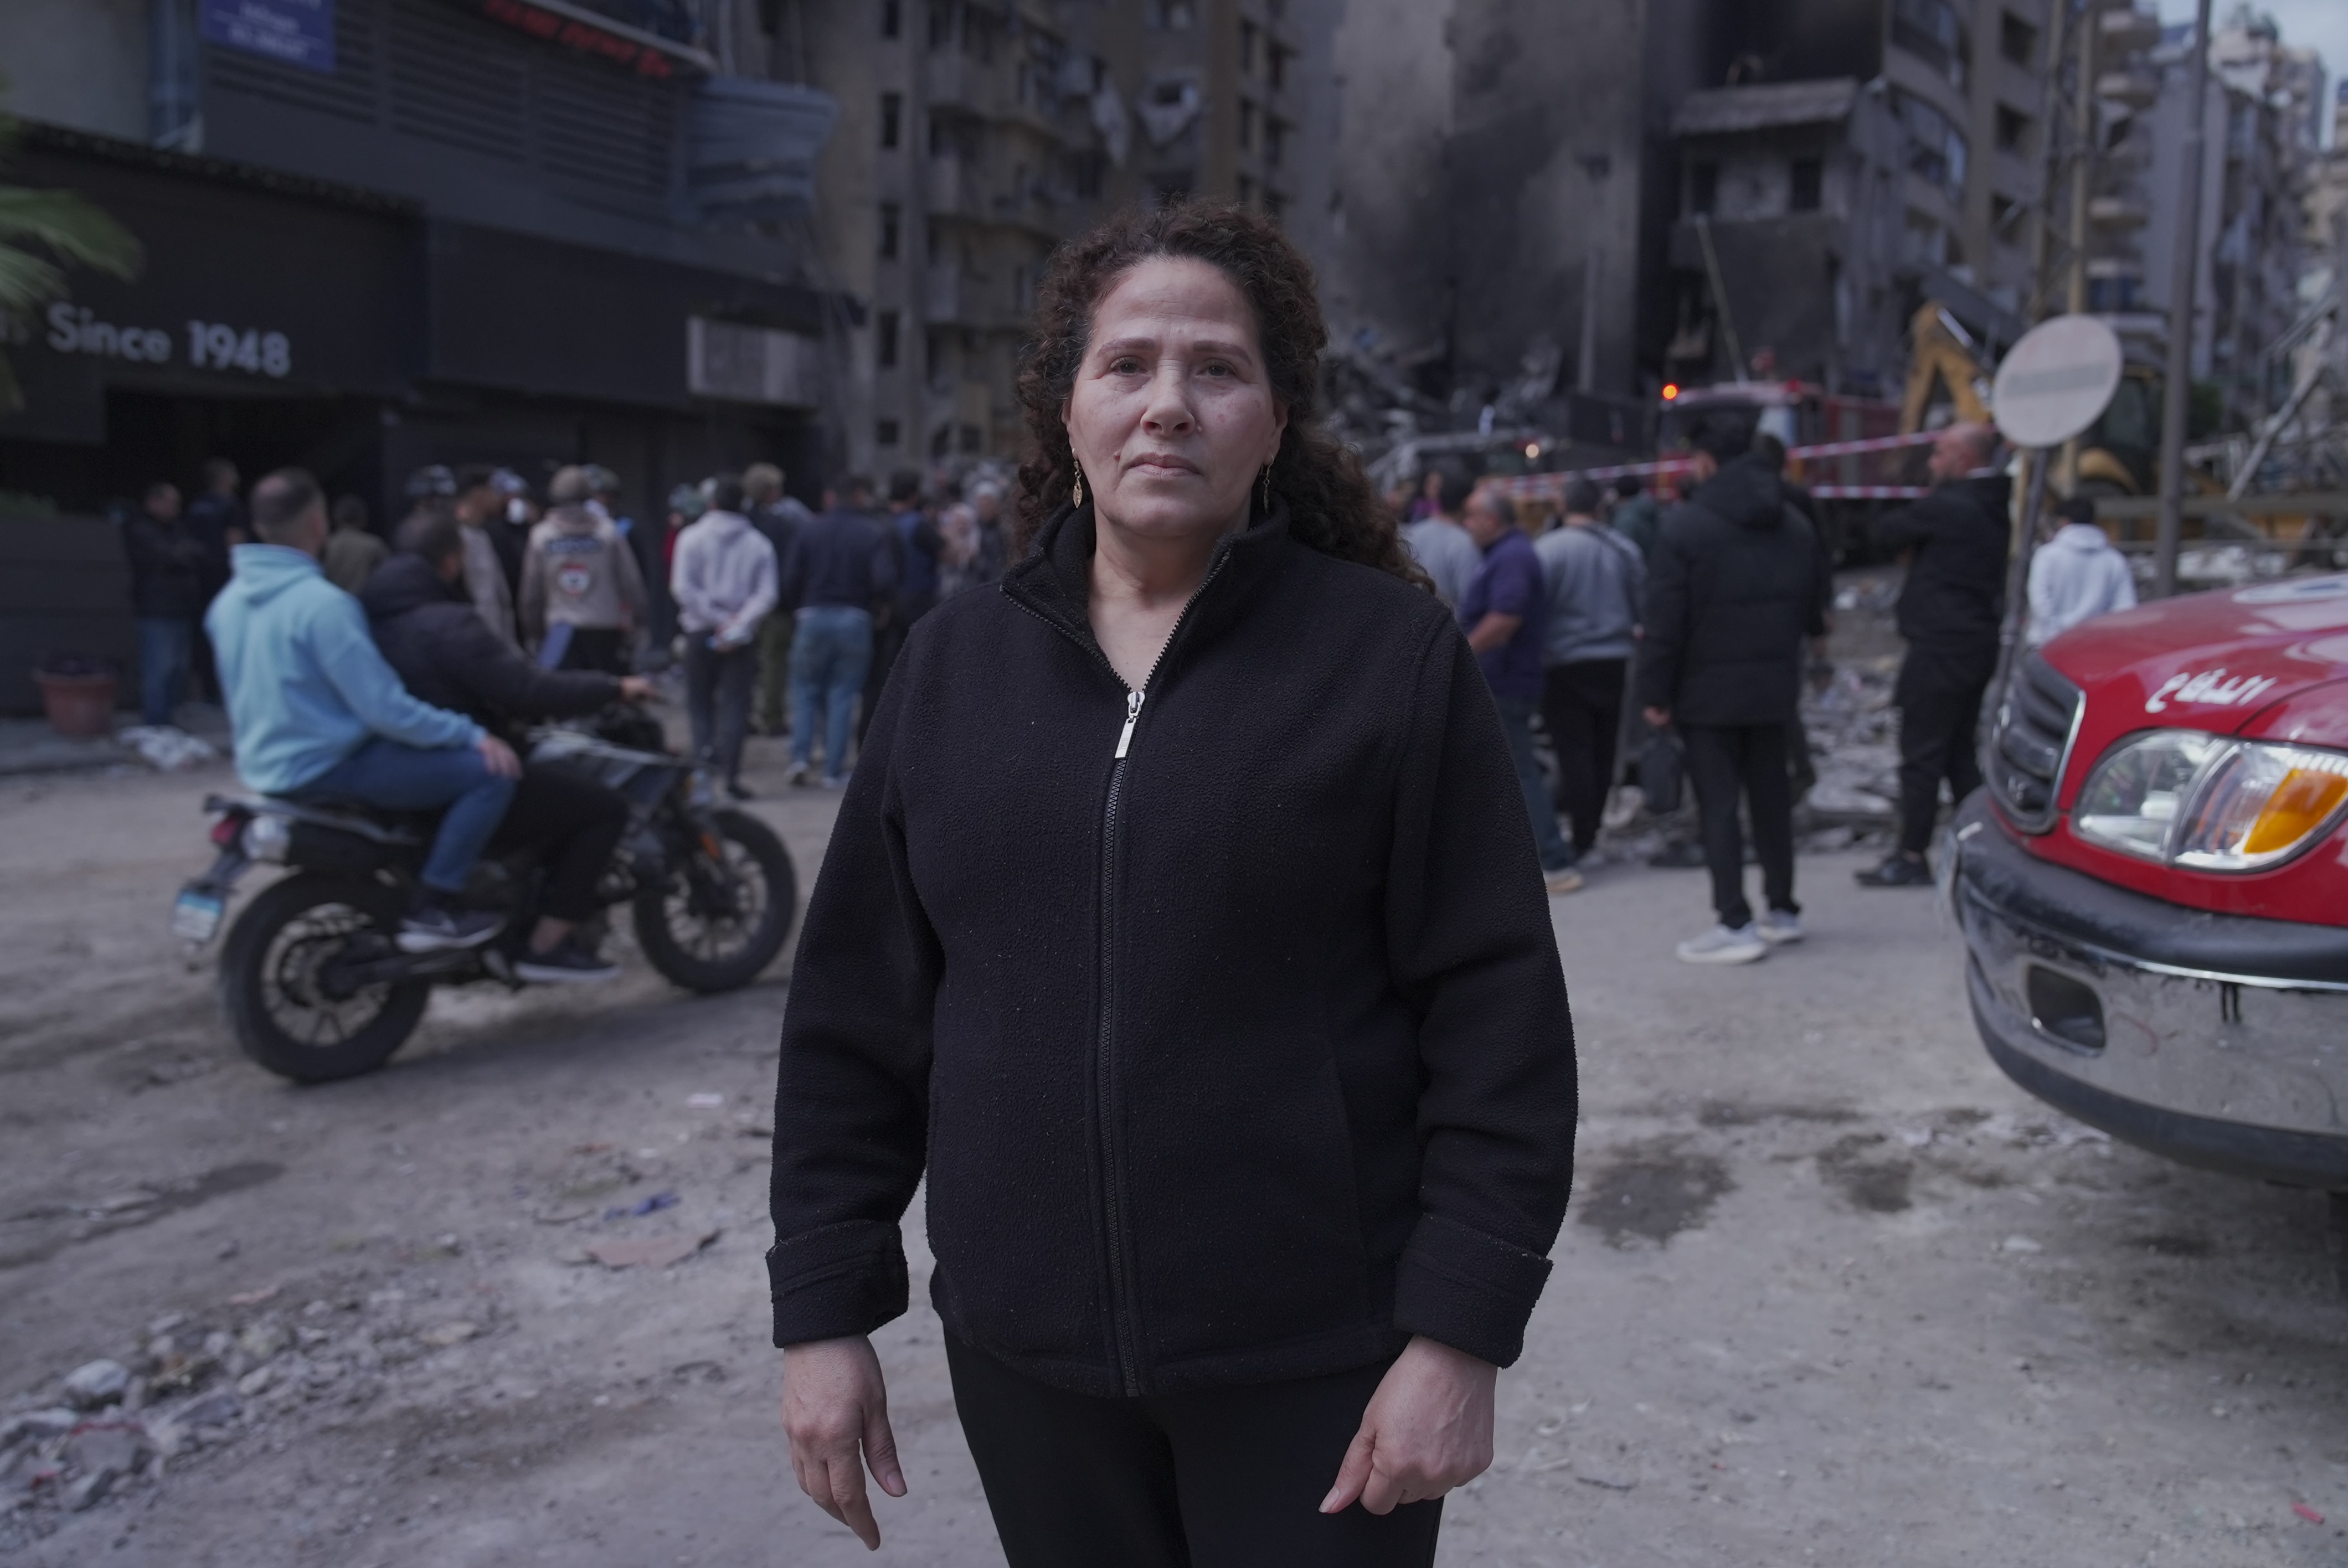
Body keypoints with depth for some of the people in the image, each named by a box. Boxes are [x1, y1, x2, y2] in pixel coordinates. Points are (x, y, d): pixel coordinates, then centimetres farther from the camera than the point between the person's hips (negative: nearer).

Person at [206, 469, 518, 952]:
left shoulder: (229, 600, 7)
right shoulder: (321, 603, -22)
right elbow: (384, 708, -24)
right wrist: (472, 735, -17)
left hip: (264, 765, 10)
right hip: (325, 769, -10)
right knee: (490, 771, -14)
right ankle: (433, 911, -12)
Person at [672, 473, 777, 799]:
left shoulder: (692, 538, -1)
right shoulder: (759, 543, 3)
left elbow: (684, 588, -10)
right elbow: (766, 595, -7)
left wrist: (718, 620, -8)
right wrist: (737, 626, -11)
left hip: (702, 631, -1)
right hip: (743, 637, 1)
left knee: (700, 701, 12)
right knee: (735, 704, 2)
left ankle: (706, 751, -7)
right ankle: (730, 772, -5)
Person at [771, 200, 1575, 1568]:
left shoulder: (1392, 656, -7)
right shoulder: (956, 667, 3)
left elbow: (1497, 1021, -8)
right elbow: (857, 1014, 5)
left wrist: (1461, 1330, -12)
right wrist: (827, 1306, 4)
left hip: (1316, 1358, -3)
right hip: (1025, 1354, 4)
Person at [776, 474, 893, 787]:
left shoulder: (811, 529, 3)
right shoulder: (875, 533, -3)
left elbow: (791, 579, -2)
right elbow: (885, 580, -15)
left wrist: (799, 607, 14)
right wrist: (869, 600, 5)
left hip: (813, 617, 1)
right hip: (855, 620, -1)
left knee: (806, 690, 13)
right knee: (843, 694, 4)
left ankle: (801, 755, -2)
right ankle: (834, 770, 3)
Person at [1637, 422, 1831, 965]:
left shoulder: (1685, 524, -12)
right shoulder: (1795, 524, 9)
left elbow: (1664, 618, -15)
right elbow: (1816, 608, 13)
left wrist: (1655, 692, -10)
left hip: (1708, 689, -6)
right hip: (1774, 685, 6)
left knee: (1718, 804, -3)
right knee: (1772, 797, 15)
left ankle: (1736, 924, -5)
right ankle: (1783, 910, 23)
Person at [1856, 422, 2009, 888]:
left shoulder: (1946, 506, -15)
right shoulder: (1996, 508, 14)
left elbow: (1887, 533, -5)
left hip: (1941, 650, -9)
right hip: (1979, 645, 9)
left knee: (1921, 756, -5)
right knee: (1960, 753, 15)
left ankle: (1911, 859, -2)